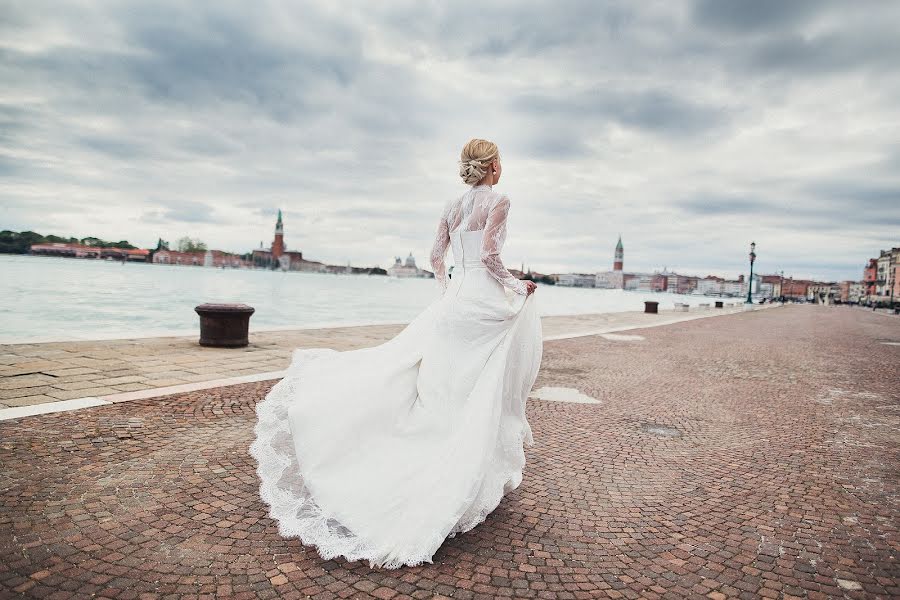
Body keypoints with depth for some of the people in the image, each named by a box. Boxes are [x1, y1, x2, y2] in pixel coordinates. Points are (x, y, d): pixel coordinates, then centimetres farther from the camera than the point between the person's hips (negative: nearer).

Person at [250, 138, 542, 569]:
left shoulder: (452, 207, 14)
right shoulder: (498, 200, -7)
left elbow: (435, 256, 14)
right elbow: (488, 255, -17)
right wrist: (516, 287, -4)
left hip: (453, 302, 6)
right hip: (486, 303, -6)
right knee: (485, 395, 3)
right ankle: (479, 483, 14)